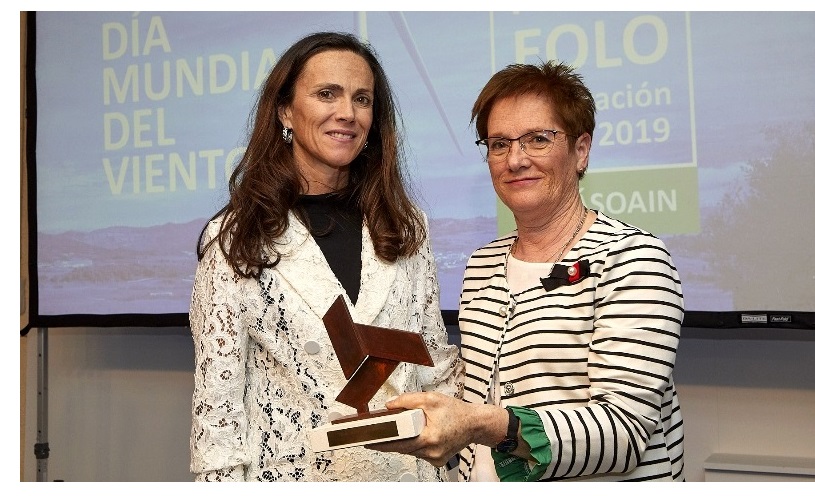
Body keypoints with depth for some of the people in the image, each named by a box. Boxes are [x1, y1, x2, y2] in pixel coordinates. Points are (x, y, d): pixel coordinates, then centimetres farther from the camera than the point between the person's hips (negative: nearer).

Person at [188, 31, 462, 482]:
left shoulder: (406, 226, 2)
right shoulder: (234, 239, -8)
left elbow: (435, 363, 6)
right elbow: (217, 397, -8)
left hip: (408, 471, 3)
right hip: (292, 472, -3)